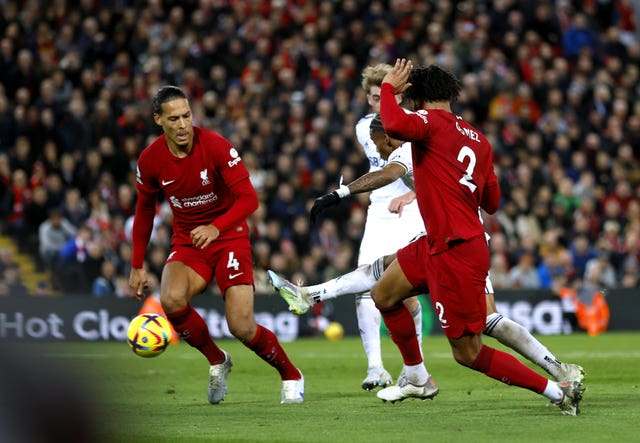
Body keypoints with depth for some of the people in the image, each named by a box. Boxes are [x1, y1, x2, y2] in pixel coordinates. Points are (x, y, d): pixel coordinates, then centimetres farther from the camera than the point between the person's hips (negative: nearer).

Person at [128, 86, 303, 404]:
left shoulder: (214, 145, -18)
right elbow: (144, 210, 10)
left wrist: (216, 228, -37)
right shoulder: (150, 160, -7)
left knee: (242, 328, -14)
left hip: (228, 237, -3)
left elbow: (249, 198, -20)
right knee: (171, 300, -29)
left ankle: (291, 375, 17)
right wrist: (137, 265, 9)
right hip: (187, 242, 3)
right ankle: (217, 361, -2)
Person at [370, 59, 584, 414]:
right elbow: (492, 202, 16)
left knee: (469, 354, -3)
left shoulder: (431, 121, -11)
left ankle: (557, 390, -2)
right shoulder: (478, 139, 11)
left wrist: (389, 87, -14)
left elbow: (394, 125, -34)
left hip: (456, 253, -9)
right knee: (383, 295, 20)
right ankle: (415, 378, 32)